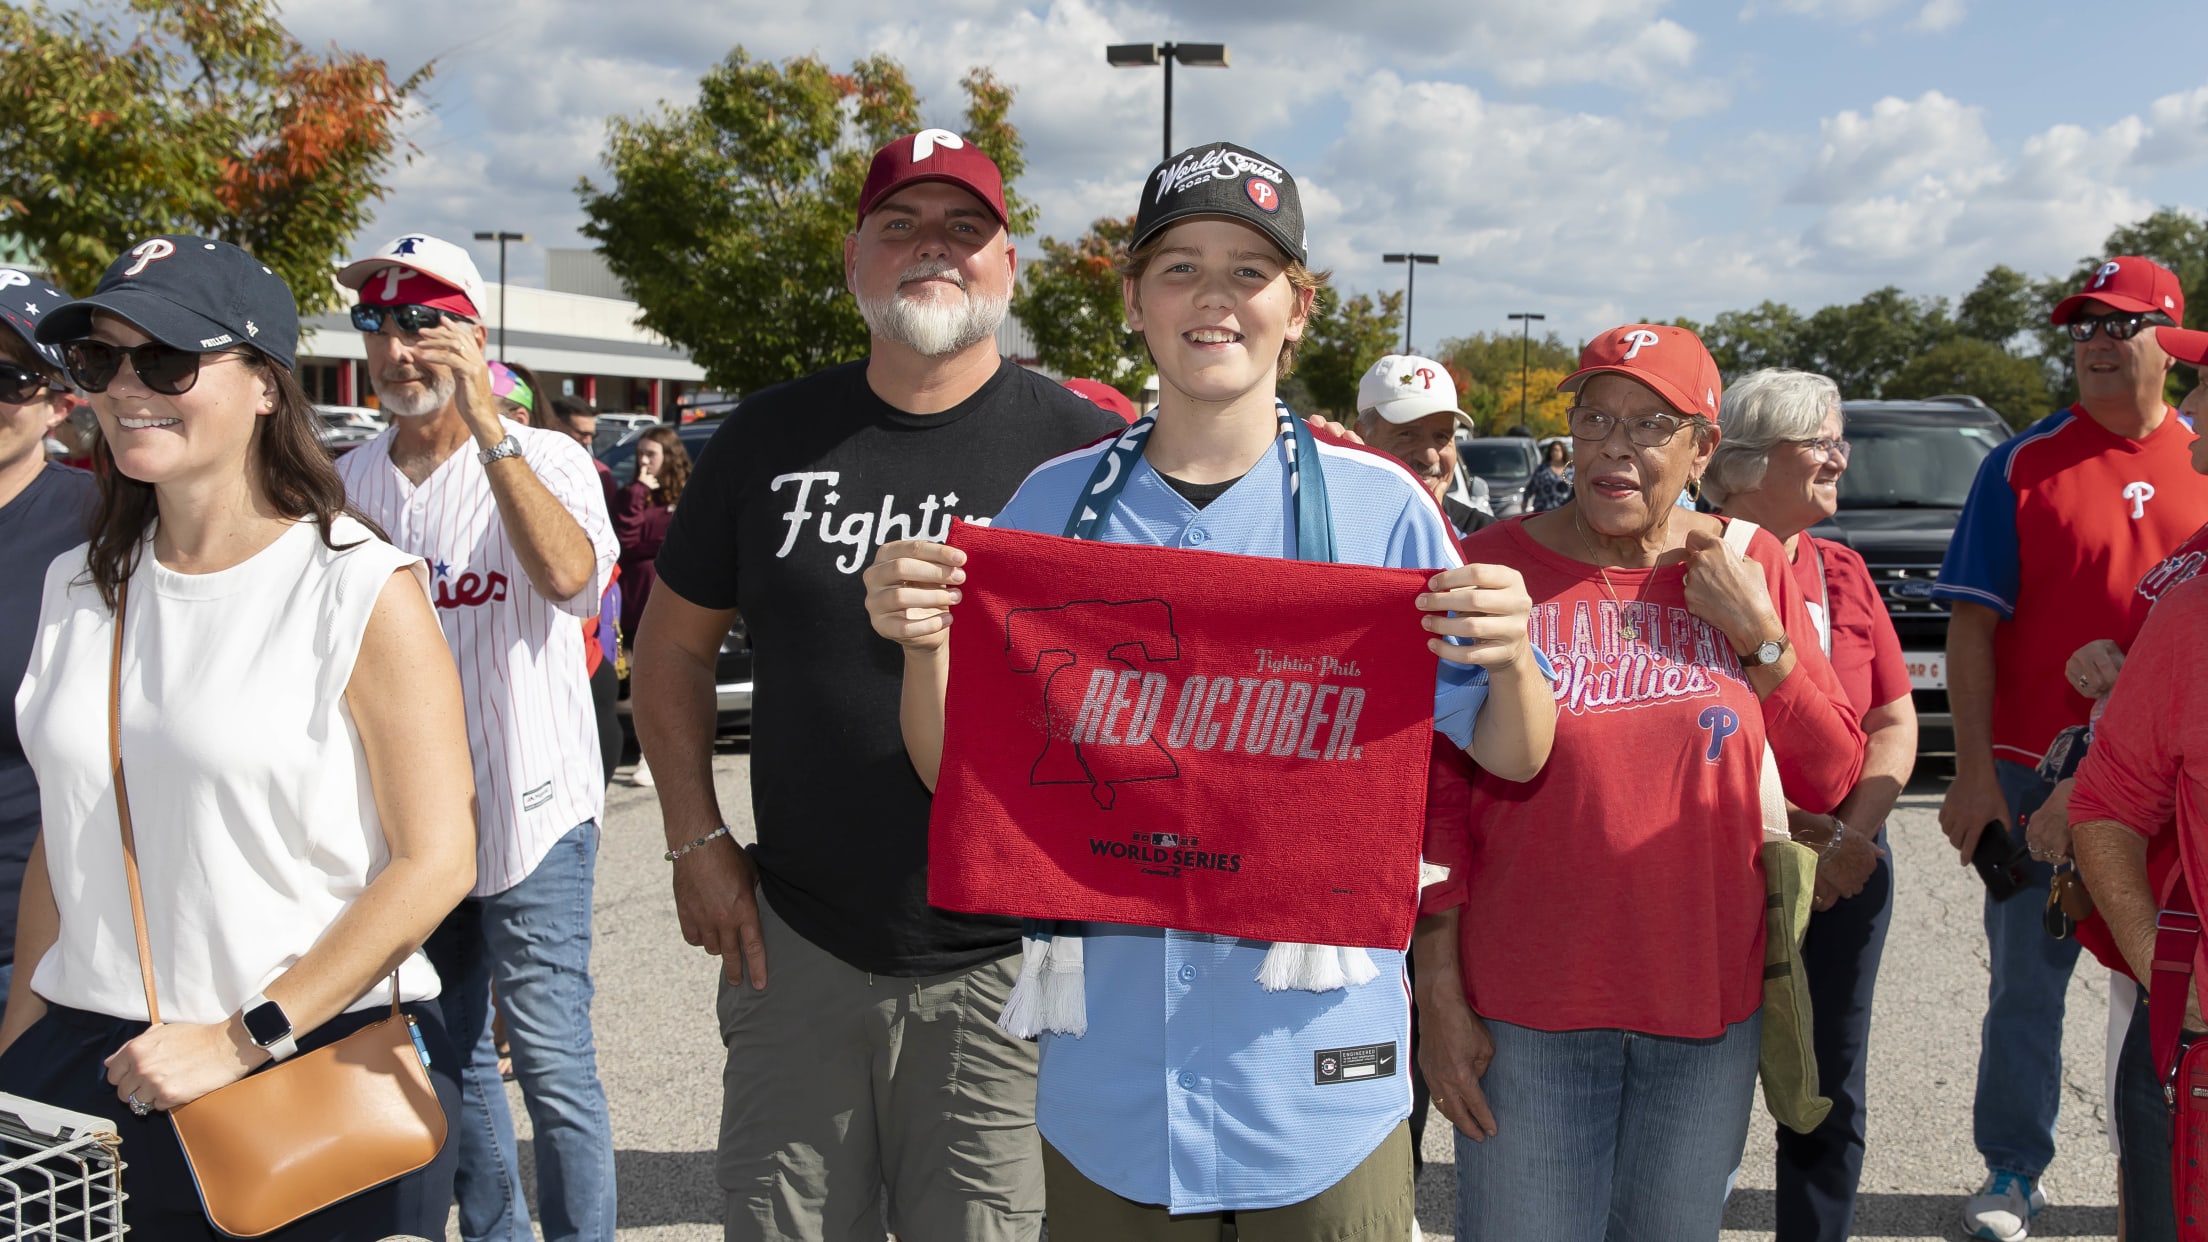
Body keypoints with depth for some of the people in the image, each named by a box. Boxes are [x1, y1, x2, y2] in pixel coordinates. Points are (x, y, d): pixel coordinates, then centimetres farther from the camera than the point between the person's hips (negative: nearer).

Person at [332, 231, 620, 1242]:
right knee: (448, 1056, 16)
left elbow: (570, 575, -29)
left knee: (552, 1065, -3)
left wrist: (486, 425, -30)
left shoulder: (546, 459, -8)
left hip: (530, 813, -5)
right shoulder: (347, 482, 7)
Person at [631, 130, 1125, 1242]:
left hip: (1007, 964, -3)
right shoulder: (771, 436, 4)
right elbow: (675, 642, 13)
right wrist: (696, 839, 5)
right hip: (793, 943, 3)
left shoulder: (1084, 448, -5)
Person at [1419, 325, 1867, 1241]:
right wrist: (1440, 993, -7)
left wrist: (1761, 634, -9)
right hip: (1528, 1013, -3)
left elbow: (1830, 782, 3)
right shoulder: (1494, 567, -6)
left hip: (1708, 1009, 3)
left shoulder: (1750, 567, 2)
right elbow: (1438, 793, -5)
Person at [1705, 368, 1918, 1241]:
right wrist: (1783, 839, -16)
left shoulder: (1844, 572, 8)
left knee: (1830, 1102, 13)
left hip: (1845, 873, 6)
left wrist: (1854, 835, -7)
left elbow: (1895, 722, 8)